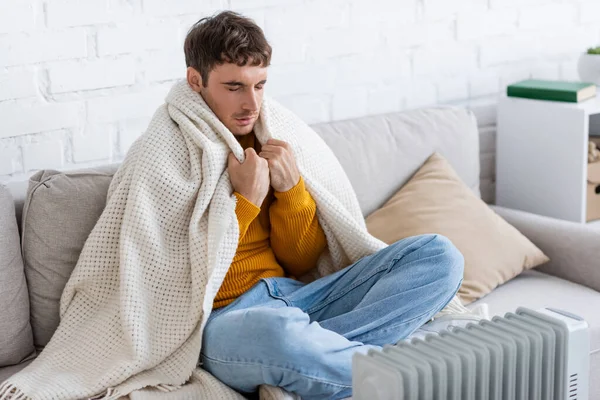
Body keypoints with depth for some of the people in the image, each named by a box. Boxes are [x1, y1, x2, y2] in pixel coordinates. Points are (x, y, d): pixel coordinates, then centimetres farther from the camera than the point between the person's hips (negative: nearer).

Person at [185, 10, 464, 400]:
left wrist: (290, 189, -3)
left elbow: (301, 262, 14)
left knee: (439, 254, -8)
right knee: (277, 331, -44)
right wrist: (247, 201, -13)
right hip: (224, 319, -7)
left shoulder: (268, 145, 13)